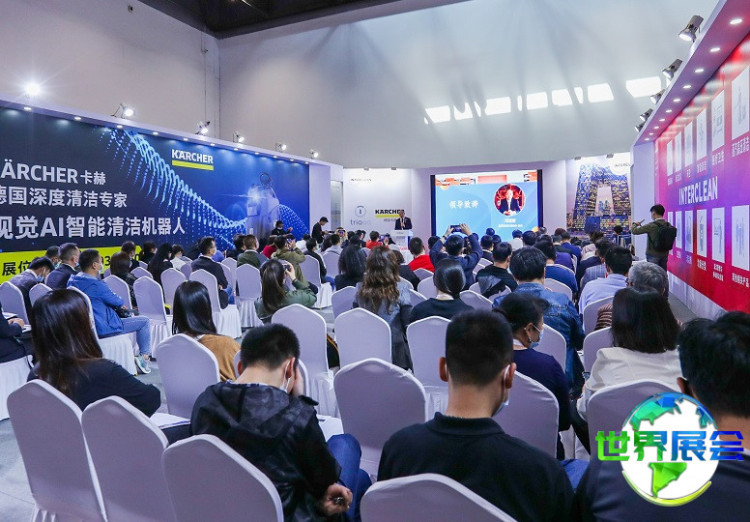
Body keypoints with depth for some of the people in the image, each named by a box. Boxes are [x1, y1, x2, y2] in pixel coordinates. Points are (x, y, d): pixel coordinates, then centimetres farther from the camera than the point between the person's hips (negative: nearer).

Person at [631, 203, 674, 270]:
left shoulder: (652, 225, -17)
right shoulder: (668, 225, 1)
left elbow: (634, 231, -14)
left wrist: (634, 224, 8)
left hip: (653, 255, -5)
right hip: (665, 254, 5)